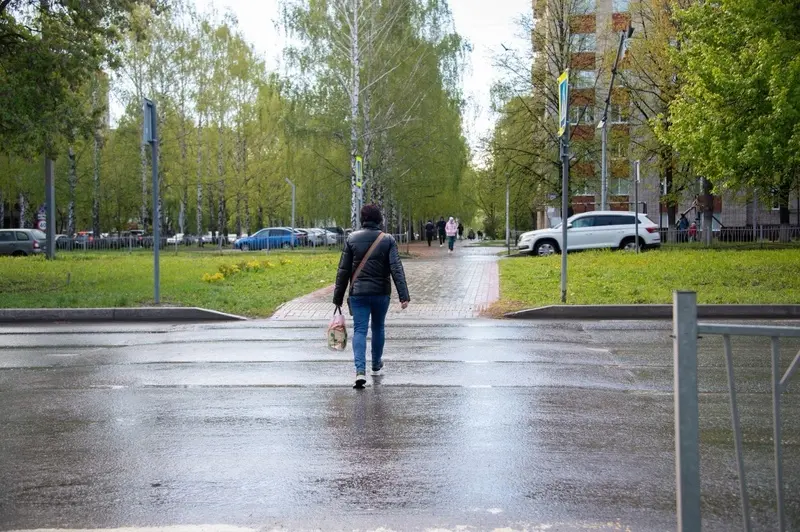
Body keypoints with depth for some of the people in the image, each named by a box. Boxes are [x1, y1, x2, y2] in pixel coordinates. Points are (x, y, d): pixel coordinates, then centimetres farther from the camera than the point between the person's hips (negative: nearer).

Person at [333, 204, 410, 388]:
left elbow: (343, 270, -1)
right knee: (378, 328, 19)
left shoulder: (352, 239, -1)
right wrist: (404, 296, -13)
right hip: (381, 293, 1)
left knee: (359, 330, -1)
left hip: (358, 293, -1)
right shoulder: (388, 240, -3)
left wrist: (338, 297, 5)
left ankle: (360, 370, -18)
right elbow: (396, 269, -11)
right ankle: (376, 365, 35)